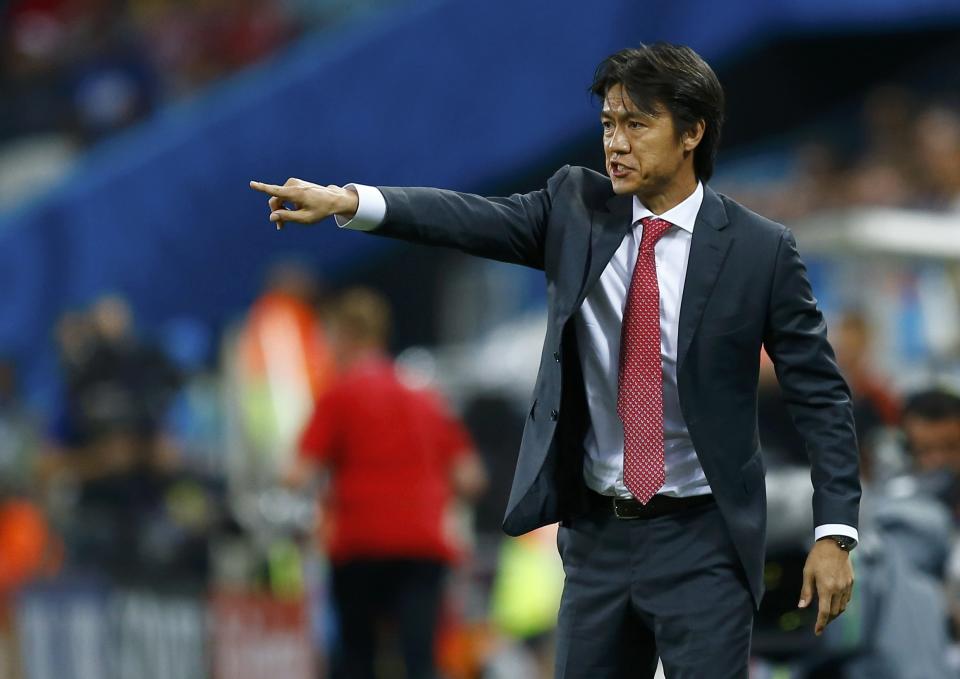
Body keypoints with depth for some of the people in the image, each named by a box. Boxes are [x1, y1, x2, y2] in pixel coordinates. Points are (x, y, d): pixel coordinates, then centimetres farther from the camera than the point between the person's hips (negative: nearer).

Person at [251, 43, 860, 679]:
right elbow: (475, 220, -11)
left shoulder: (761, 250, -7)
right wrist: (348, 202, -27)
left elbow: (821, 395, -5)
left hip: (702, 546, -4)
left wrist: (834, 532, -12)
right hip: (598, 535, 4)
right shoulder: (577, 208, 2)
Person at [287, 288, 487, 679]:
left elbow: (303, 474, -8)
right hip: (425, 541, 3)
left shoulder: (339, 396, 0)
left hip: (362, 542, -3)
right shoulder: (425, 398, 15)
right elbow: (469, 478, 11)